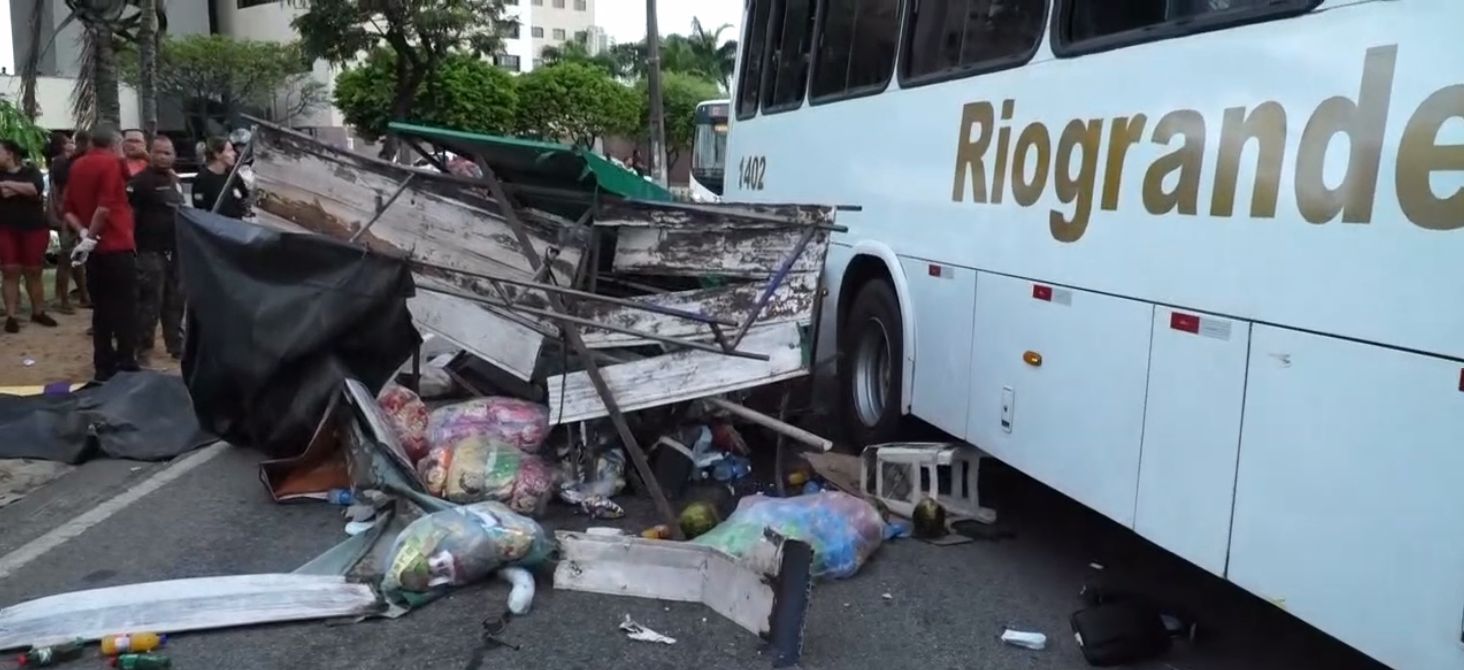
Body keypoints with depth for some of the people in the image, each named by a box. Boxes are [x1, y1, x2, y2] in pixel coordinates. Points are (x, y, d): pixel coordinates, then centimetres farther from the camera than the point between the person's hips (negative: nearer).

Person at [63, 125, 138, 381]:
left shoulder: (77, 166, 12)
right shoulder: (111, 163, -9)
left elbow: (69, 210, 11)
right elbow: (104, 207, -19)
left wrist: (84, 233, -2)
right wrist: (90, 237, -10)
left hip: (95, 248, 7)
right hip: (117, 245, -7)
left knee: (101, 308, 10)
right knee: (125, 308, -2)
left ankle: (104, 366, 13)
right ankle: (126, 365, -3)